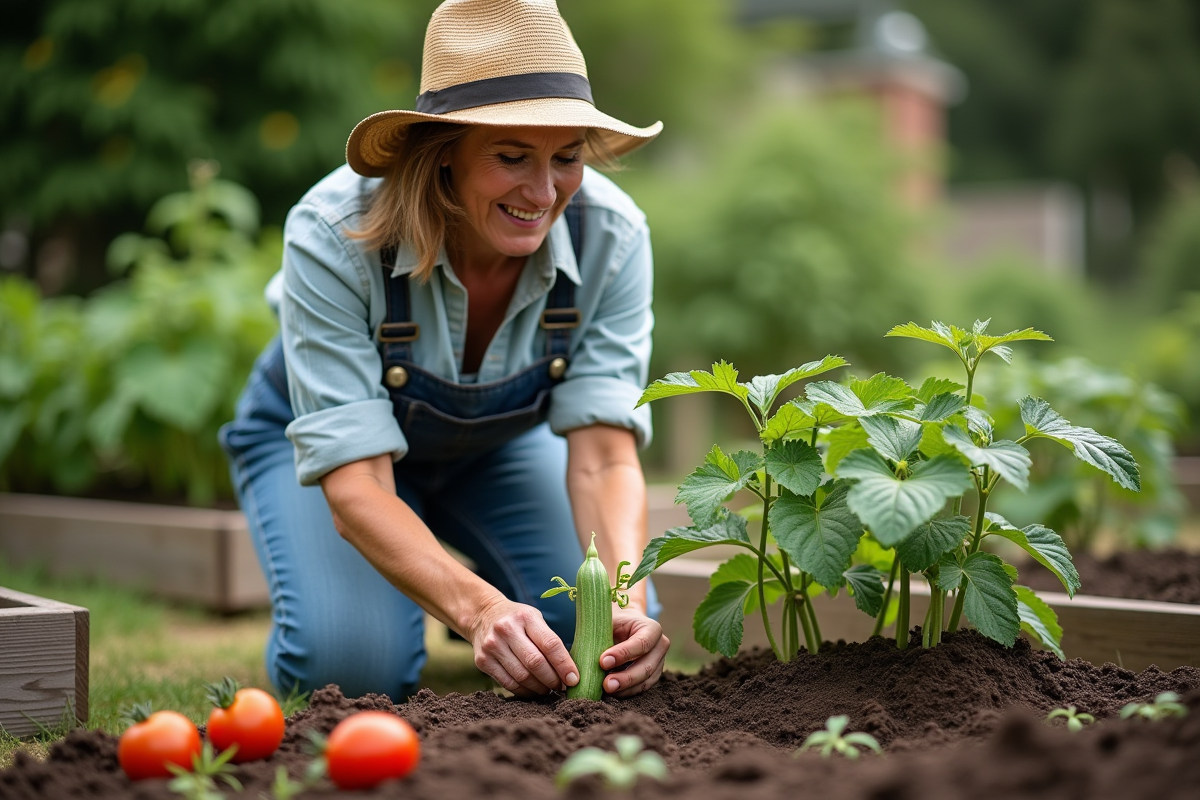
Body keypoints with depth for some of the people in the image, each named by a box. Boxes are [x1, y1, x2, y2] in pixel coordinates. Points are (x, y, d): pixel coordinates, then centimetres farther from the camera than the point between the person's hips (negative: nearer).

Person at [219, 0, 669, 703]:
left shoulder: (611, 236, -28)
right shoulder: (335, 234, -37)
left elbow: (604, 454, -32)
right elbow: (354, 486, -40)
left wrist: (627, 599, -52)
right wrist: (478, 606, -57)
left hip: (498, 439, 3)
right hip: (318, 436, -2)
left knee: (620, 634, -17)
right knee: (355, 667, -27)